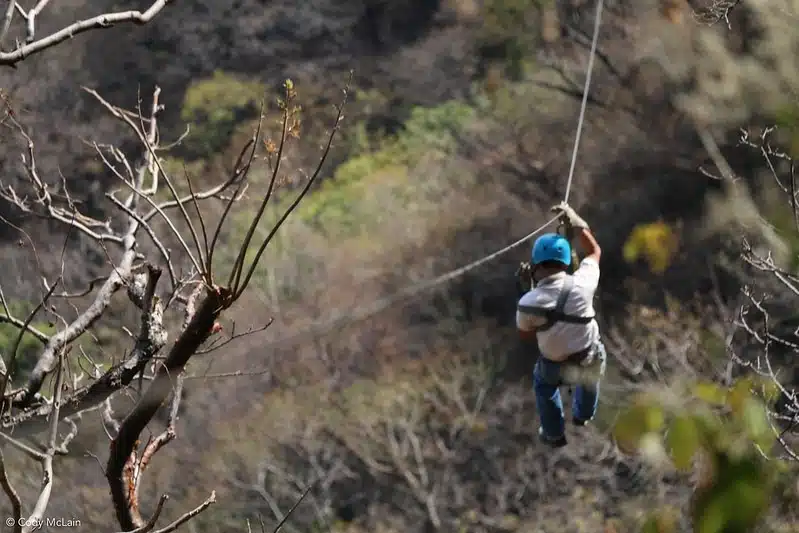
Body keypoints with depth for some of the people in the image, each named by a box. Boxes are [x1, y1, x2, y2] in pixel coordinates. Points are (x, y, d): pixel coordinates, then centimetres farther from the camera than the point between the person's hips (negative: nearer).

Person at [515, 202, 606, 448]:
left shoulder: (528, 303, -32)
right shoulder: (581, 285, -29)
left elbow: (525, 334, -7)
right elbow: (594, 251, -6)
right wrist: (576, 222, -2)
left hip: (557, 367, -1)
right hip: (591, 360, 1)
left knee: (543, 384, 36)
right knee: (589, 376, 39)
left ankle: (554, 434, 54)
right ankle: (583, 415, 66)